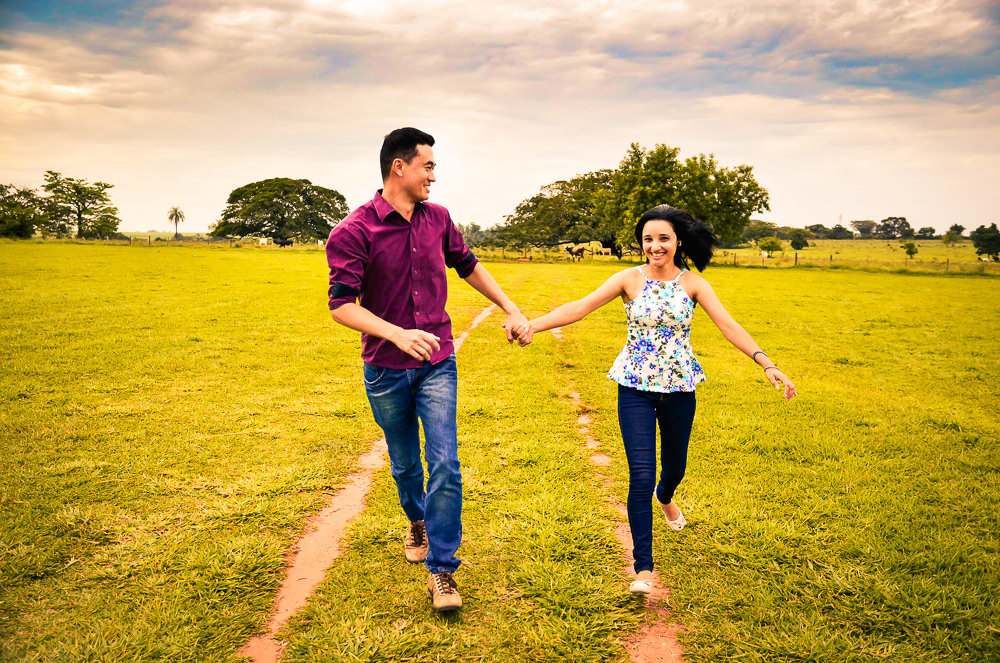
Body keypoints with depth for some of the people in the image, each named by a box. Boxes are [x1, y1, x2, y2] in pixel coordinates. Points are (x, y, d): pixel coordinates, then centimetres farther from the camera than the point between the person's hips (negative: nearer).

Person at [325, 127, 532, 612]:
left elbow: (469, 267, 18)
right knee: (405, 465, 16)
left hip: (437, 365, 2)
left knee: (445, 467, -7)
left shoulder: (437, 218, 2)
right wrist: (398, 334, -35)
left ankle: (441, 570, 4)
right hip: (386, 371, -2)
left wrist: (512, 311, 16)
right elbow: (341, 305, -21)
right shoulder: (353, 232, -14)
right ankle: (418, 522, 47)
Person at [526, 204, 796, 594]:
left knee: (675, 465, 19)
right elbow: (580, 307, -10)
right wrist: (531, 325, -19)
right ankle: (643, 566, 2)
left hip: (679, 387, 2)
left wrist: (767, 365, -20)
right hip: (636, 388, -2)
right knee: (641, 475, -9)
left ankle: (666, 498, 59)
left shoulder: (692, 283, -3)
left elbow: (728, 326, -10)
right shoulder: (630, 279, -5)